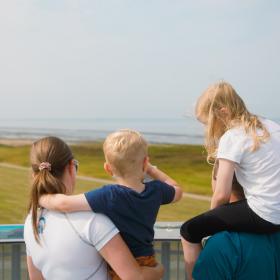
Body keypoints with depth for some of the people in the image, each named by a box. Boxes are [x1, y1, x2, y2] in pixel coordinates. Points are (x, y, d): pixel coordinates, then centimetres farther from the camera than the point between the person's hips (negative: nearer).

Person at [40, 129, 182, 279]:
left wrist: (42, 198, -11)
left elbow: (64, 203, -31)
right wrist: (151, 169, 17)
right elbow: (177, 191, 15)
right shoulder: (156, 190, -9)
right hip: (148, 264, 5)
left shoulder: (109, 196, -25)